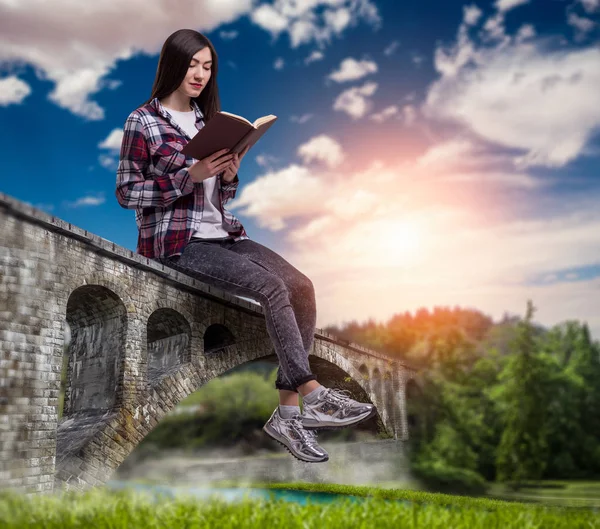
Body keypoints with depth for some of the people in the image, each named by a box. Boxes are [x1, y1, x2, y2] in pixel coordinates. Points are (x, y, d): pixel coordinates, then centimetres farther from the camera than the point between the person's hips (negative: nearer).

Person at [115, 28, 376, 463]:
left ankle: (288, 411, -14)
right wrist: (190, 175, -16)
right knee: (271, 286, -27)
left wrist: (229, 175, -4)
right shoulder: (143, 122, -1)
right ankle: (312, 393, -17)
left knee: (300, 285, -16)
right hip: (176, 240, -6)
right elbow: (126, 192, -7)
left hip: (221, 233, 7)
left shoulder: (209, 120, 17)